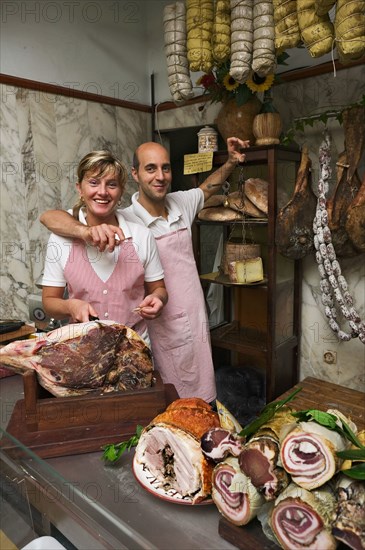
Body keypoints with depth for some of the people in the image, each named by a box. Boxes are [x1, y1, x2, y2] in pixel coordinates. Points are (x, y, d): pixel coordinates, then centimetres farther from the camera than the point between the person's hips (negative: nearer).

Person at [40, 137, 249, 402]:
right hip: (163, 334, -5)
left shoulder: (181, 204, -2)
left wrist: (231, 162, 7)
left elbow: (206, 188, 22)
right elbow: (49, 217, -27)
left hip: (198, 327, 6)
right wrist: (86, 230, -48)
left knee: (203, 408, 22)